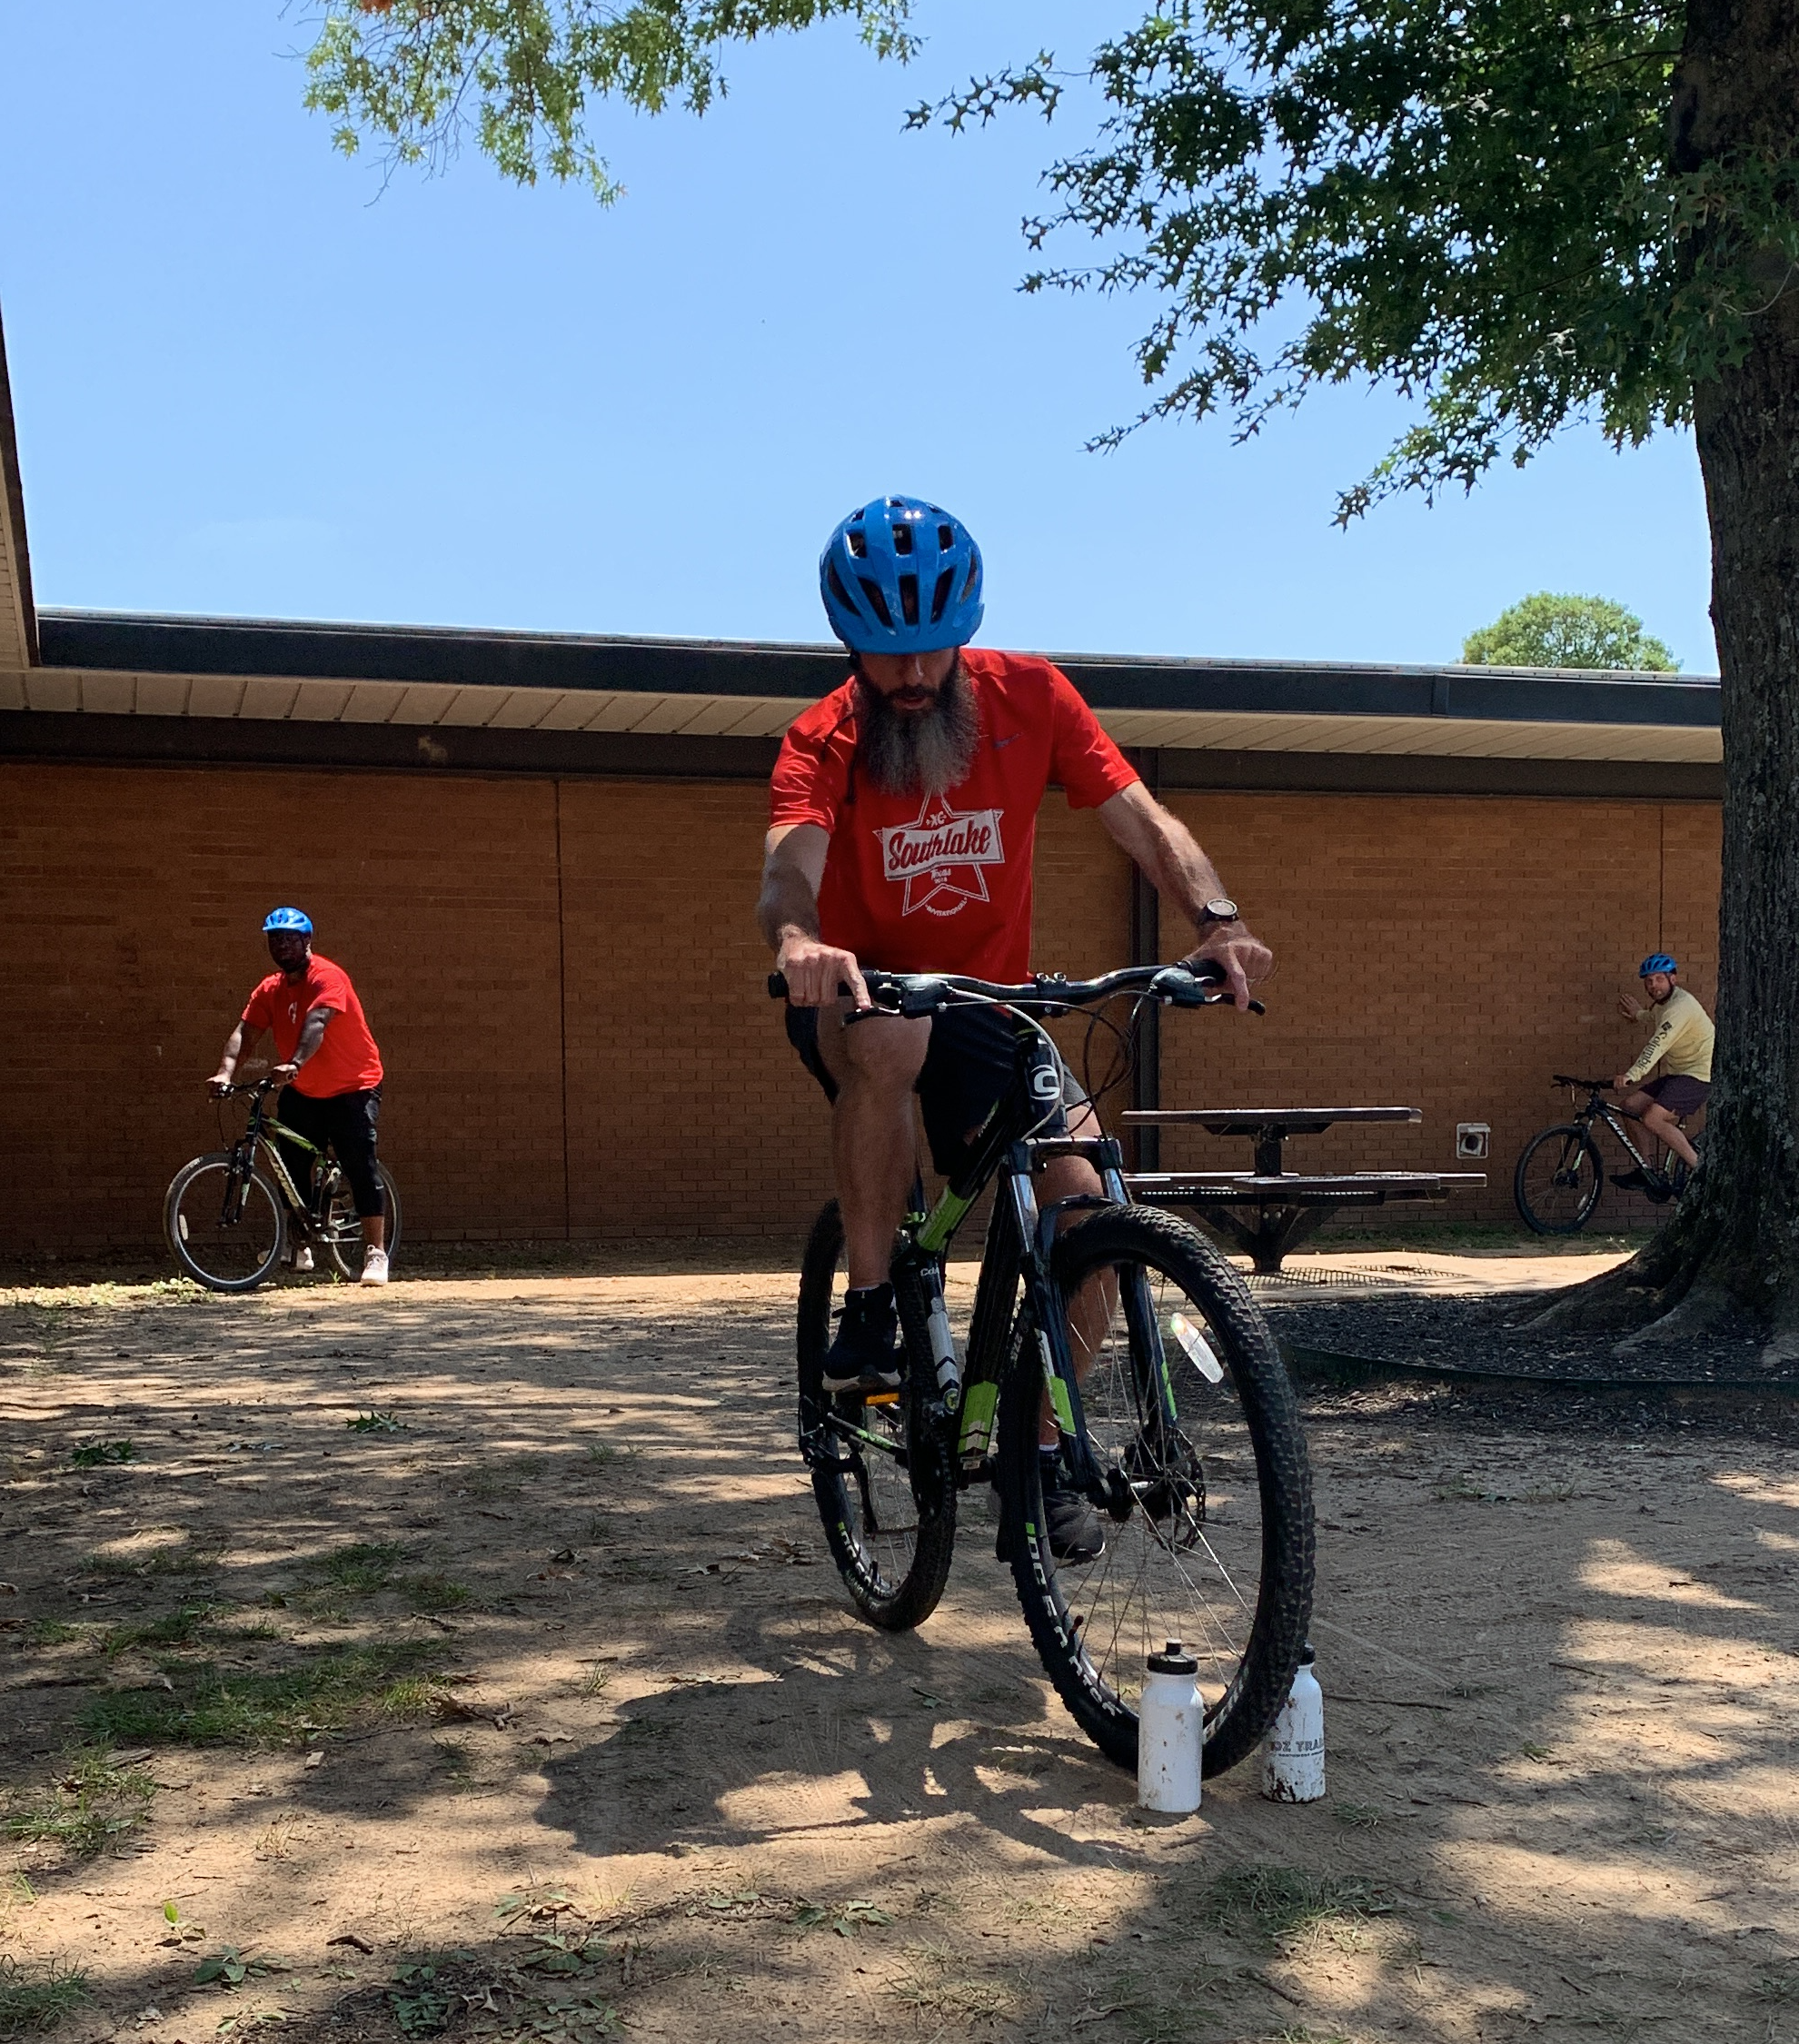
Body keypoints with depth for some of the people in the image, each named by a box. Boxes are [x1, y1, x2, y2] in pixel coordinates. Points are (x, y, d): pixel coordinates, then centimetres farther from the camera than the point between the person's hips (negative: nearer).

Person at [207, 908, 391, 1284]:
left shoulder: (326, 977, -18)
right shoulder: (269, 989, 2)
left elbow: (316, 1023, -35)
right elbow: (244, 1031, -10)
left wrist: (294, 1064, -51)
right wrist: (225, 1071, -28)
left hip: (352, 1088, -7)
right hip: (302, 1093, 7)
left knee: (360, 1166, -12)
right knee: (292, 1167, 5)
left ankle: (375, 1253, -9)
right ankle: (299, 1248, 18)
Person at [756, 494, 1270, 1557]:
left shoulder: (1028, 695, -9)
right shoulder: (823, 743, -15)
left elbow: (1144, 820, -14)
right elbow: (789, 869, -34)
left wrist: (1218, 919, -34)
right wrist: (797, 939, -59)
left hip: (983, 1000, 2)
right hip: (861, 996, -2)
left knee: (1090, 1202, -18)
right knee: (892, 1035, -40)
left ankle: (1042, 1451, 5)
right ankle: (870, 1310, -22)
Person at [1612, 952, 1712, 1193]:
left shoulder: (1680, 1006, -20)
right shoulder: (1662, 1003, 12)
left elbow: (1657, 1046, -33)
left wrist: (1632, 1075, -43)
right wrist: (1639, 1014, 19)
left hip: (1700, 1074, -10)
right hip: (1678, 1073, 10)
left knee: (1653, 1119, -24)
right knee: (1631, 1105, 2)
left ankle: (1699, 1168, -12)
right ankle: (1645, 1172, 10)